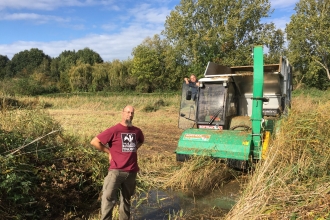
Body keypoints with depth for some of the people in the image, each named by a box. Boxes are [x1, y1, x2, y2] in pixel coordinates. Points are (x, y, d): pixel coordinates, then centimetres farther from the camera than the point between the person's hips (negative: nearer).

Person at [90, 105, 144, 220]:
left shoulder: (137, 131, 4)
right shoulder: (114, 130, -11)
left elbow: (141, 141, 28)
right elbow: (94, 142, -11)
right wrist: (109, 151, -5)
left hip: (132, 172, 5)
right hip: (116, 171, -5)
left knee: (126, 199, 18)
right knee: (108, 198, -7)